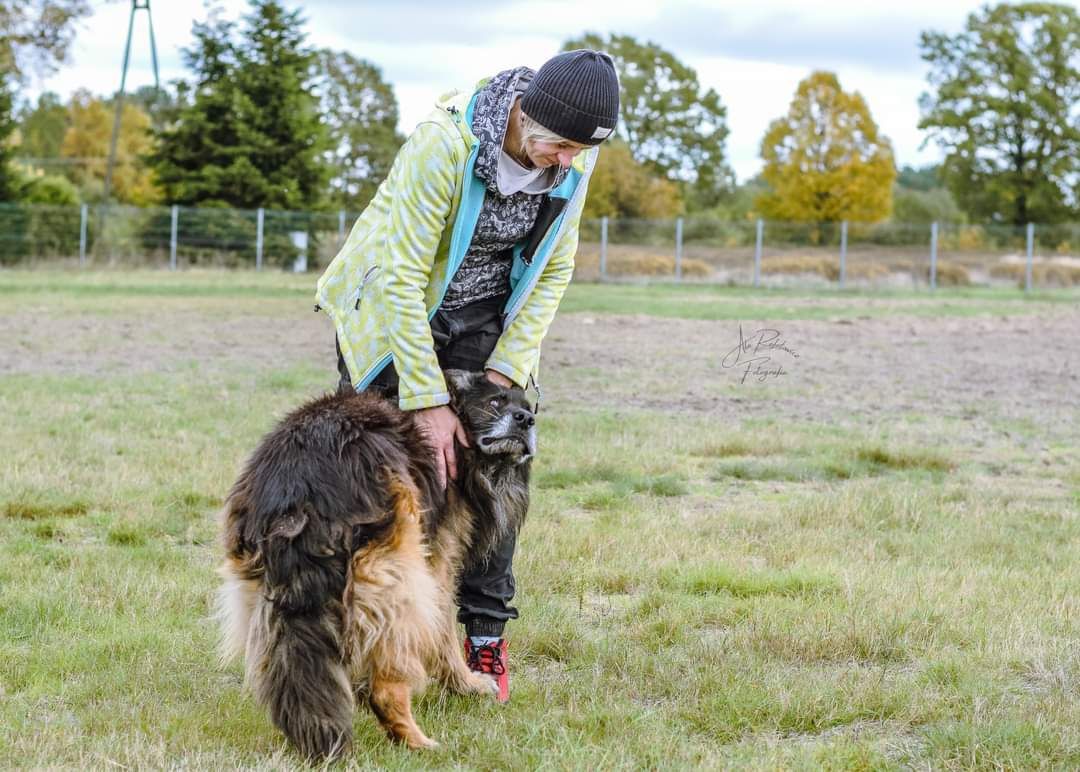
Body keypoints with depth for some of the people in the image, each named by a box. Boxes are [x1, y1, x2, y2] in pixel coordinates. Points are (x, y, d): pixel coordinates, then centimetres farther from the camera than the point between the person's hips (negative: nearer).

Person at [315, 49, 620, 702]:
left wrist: (507, 367, -13)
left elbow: (552, 270, -3)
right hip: (395, 312, -4)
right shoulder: (445, 142, -33)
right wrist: (428, 400, -30)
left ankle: (486, 637, 6)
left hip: (486, 323, 4)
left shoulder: (573, 159, -15)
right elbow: (400, 277, -30)